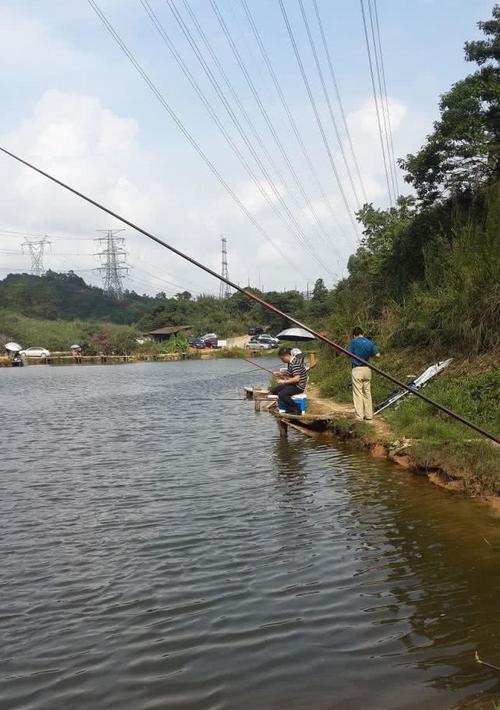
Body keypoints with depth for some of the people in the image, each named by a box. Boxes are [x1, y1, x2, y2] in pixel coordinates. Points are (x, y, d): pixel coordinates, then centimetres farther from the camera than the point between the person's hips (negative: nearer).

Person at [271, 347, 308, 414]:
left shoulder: (295, 363, -21)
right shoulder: (290, 363, 11)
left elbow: (297, 378, -28)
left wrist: (284, 381, -22)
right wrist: (281, 375, 5)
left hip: (298, 386, -11)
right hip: (292, 384, 11)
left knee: (282, 395, -30)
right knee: (274, 390, 10)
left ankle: (296, 409, -12)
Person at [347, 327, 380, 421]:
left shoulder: (354, 342, -6)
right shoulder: (369, 342, 7)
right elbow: (377, 355, 3)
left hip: (357, 369, -5)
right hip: (367, 369, 5)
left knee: (358, 393, -2)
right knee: (367, 393, 13)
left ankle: (359, 416, -3)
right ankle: (369, 415, 16)